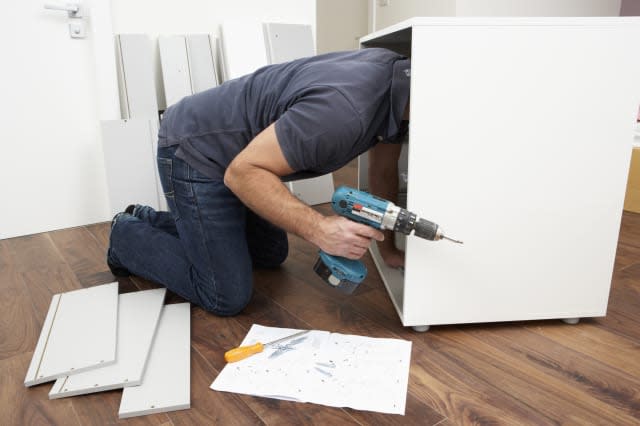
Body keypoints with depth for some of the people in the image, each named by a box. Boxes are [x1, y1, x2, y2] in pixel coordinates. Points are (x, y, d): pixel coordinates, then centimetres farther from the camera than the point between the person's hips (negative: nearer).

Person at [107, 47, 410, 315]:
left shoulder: (394, 69, -5)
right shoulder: (344, 109, -35)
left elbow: (383, 169, 7)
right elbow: (242, 172, -29)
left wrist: (387, 246, 9)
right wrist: (318, 229, -38)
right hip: (194, 152, -9)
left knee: (271, 255, 20)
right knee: (227, 298, -7)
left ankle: (149, 220, 31)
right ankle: (127, 236, 17)